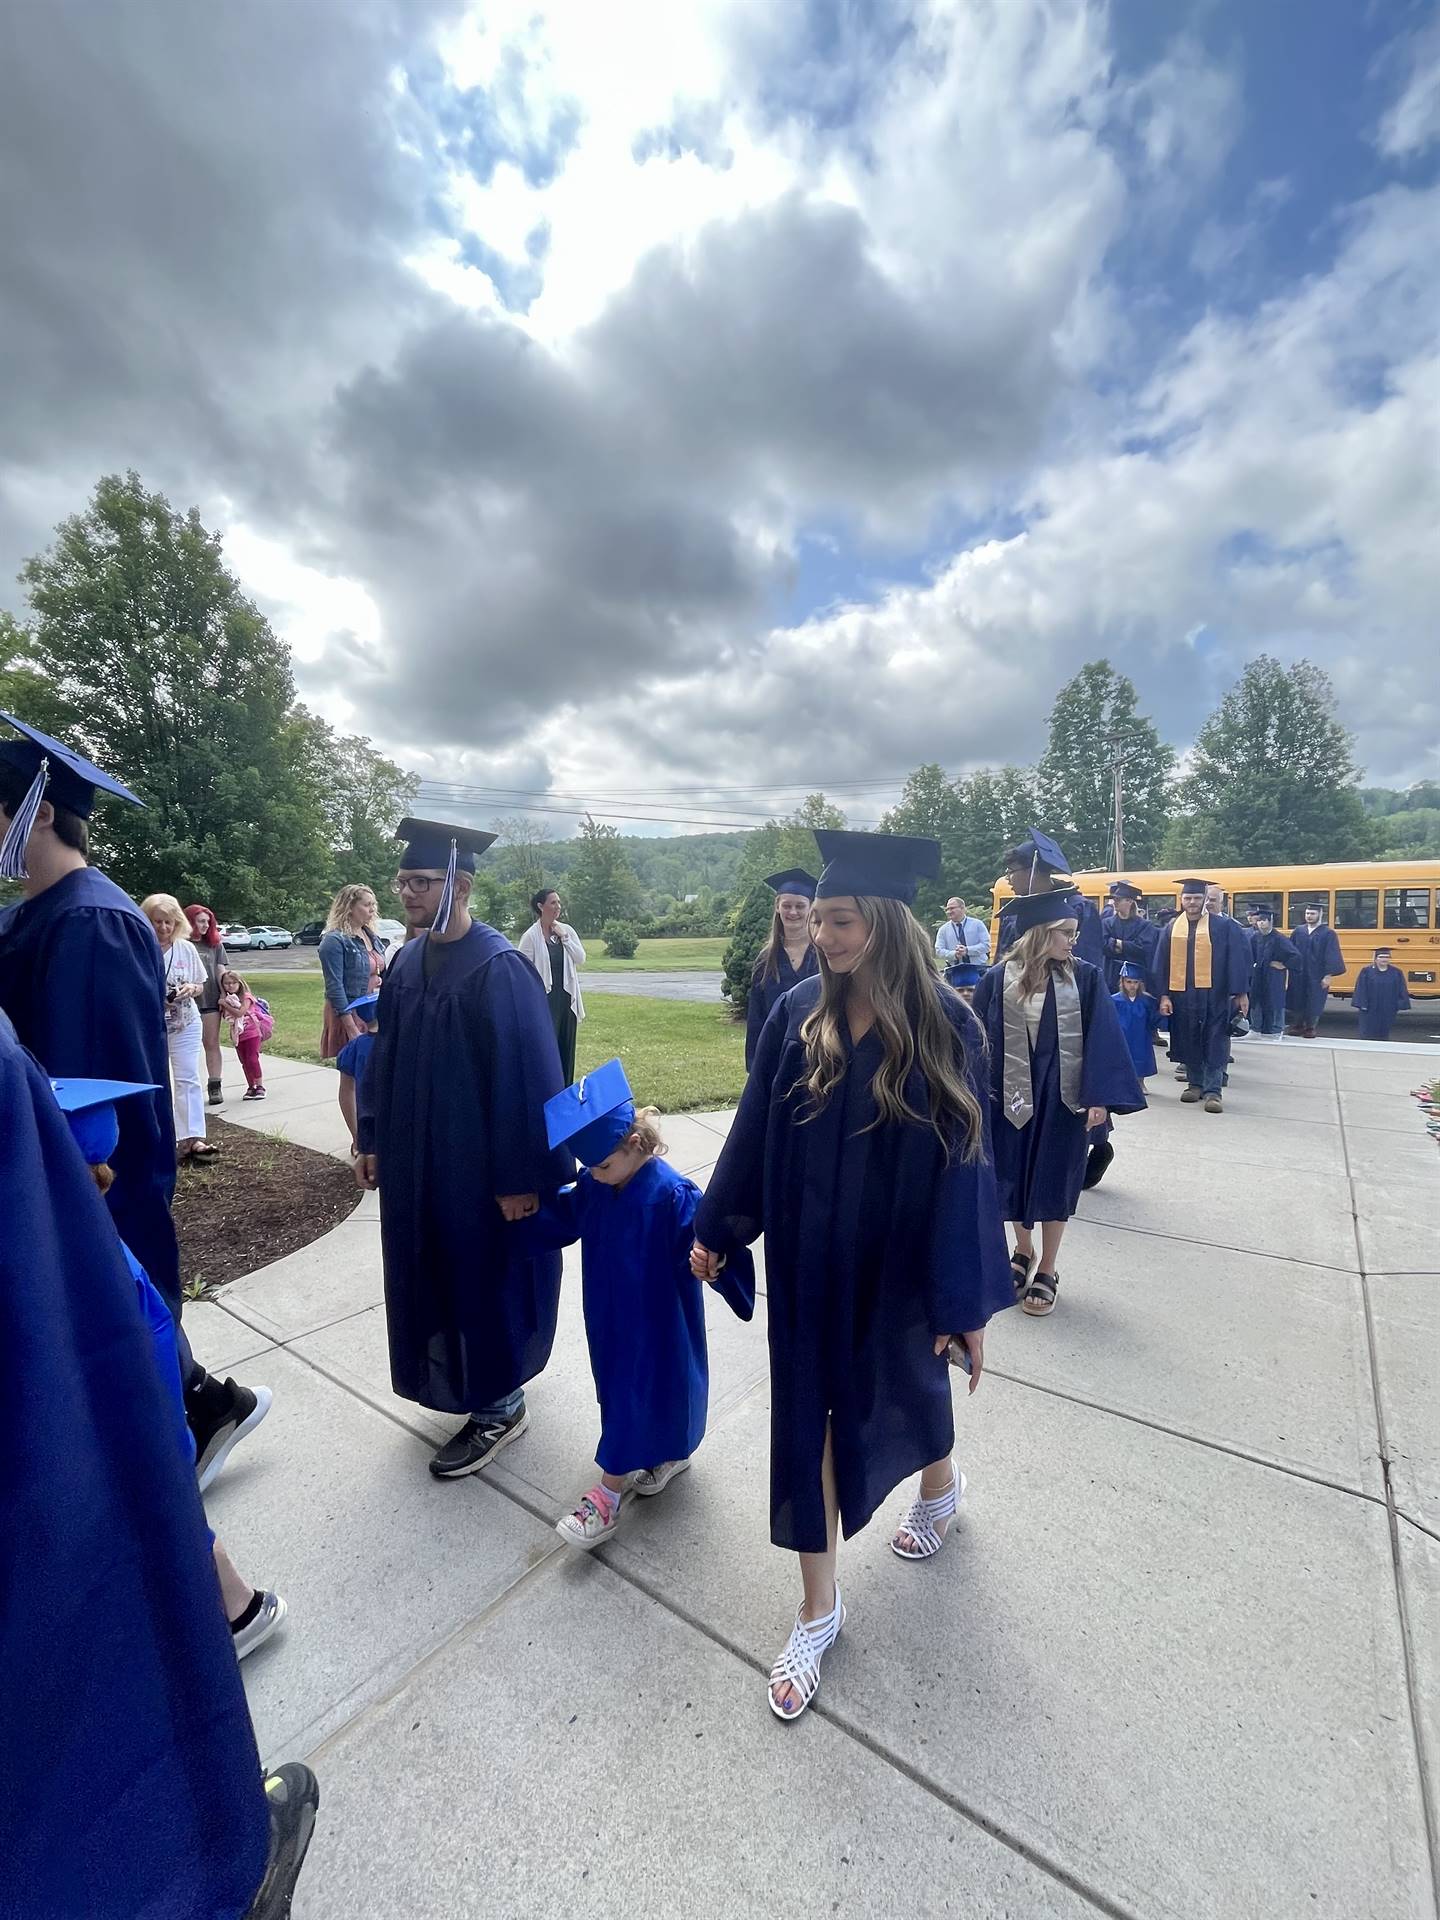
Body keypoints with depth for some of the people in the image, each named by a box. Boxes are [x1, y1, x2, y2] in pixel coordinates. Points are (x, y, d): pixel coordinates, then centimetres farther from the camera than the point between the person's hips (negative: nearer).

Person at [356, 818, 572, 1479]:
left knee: (482, 1277, 8)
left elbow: (527, 1077, -21)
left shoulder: (498, 967, -20)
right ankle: (467, 1380, 45)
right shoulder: (406, 960, 4)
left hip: (477, 1165, -8)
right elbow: (384, 1056, 12)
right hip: (414, 1161, 8)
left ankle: (499, 1406, 31)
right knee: (433, 1275, 21)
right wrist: (373, 1139, 13)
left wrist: (521, 1177, -19)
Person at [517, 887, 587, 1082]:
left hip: (567, 998, 5)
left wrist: (564, 938, -8)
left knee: (566, 1048, 12)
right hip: (545, 999, -5)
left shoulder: (567, 930, 6)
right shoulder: (531, 936, -8)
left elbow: (581, 959, 0)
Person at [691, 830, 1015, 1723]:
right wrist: (718, 1229, 4)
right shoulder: (801, 1011, -10)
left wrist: (965, 1301, -9)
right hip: (809, 1255, 2)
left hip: (898, 1260, -1)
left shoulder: (944, 1026, -17)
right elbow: (756, 1129, -2)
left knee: (906, 1383, 24)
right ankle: (819, 1607, 37)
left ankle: (940, 1484, 61)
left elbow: (963, 1164, -13)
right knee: (810, 1411, 11)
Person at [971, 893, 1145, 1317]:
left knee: (1055, 1180, 10)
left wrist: (1100, 1097, -14)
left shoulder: (1085, 977, -6)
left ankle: (1047, 1270, 28)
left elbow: (1102, 1039, -7)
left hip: (1064, 1098, 0)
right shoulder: (998, 979, -7)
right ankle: (1023, 1252, 39)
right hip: (1011, 1096, 1)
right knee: (1014, 1176, 13)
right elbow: (981, 1040, -3)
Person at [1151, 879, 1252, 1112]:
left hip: (1214, 995, -3)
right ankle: (1195, 1084, 23)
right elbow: (1161, 963, 5)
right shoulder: (1172, 928, 6)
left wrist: (1241, 992, -8)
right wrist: (1163, 995, -2)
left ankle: (1213, 1090, 5)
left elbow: (1239, 958, -3)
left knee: (1214, 1043, 0)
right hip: (1182, 995, 3)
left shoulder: (1222, 925, -2)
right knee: (1188, 1041, 10)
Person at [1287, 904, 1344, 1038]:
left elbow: (1332, 956, -6)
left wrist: (1328, 975, -11)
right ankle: (1297, 1026, 17)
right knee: (1296, 1001, 6)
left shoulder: (1328, 934, -3)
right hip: (1297, 975, 3)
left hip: (1317, 976, -3)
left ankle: (1310, 1028, 14)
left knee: (1314, 1003, 3)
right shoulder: (1297, 932, 6)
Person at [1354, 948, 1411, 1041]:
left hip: (1388, 1010, 2)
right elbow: (1360, 989, -5)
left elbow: (1402, 991, 5)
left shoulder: (1396, 973, 4)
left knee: (1384, 1031, 8)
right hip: (1370, 1009, -2)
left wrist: (1401, 1006, -1)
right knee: (1368, 1033, 0)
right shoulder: (1366, 971, -3)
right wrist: (1359, 1005, -10)